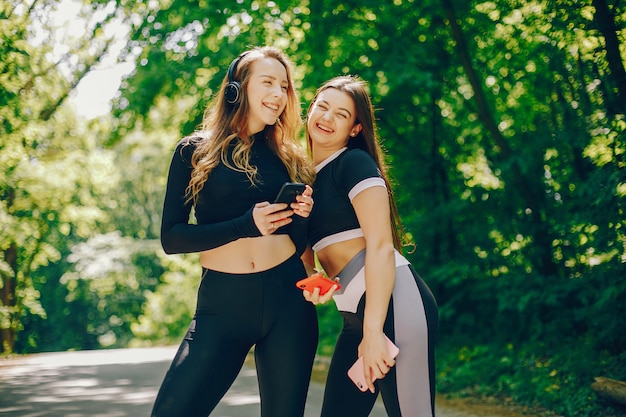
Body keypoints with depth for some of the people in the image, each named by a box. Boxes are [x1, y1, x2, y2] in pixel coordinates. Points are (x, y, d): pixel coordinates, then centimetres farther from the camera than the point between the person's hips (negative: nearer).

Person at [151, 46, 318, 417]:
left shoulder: (289, 157, 11)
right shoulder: (196, 151, 3)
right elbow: (171, 237, -4)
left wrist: (303, 217, -8)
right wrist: (246, 225, -15)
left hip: (287, 301, 2)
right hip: (222, 304, -2)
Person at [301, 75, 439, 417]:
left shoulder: (354, 162, -4)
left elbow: (381, 246, -13)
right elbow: (308, 252, 25)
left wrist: (373, 331, -17)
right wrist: (312, 286, 1)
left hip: (395, 302, -8)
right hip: (355, 314, 8)